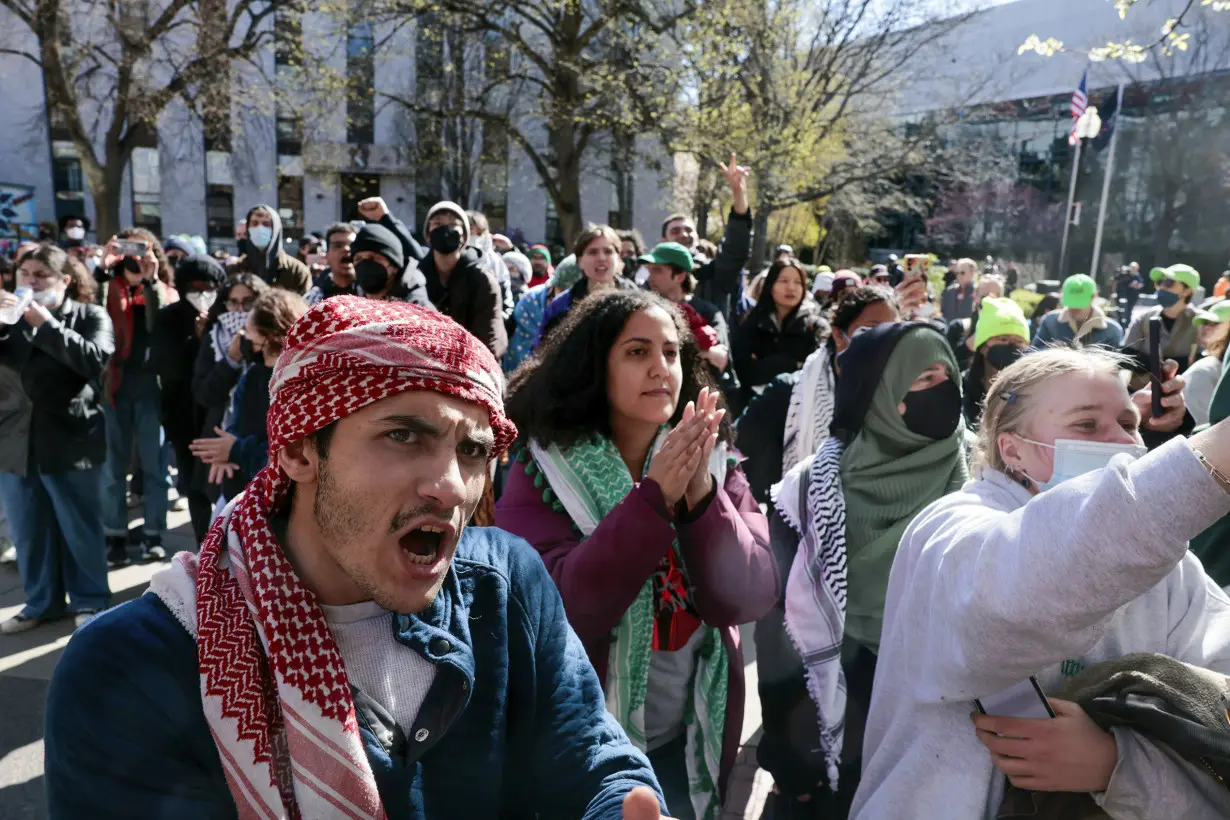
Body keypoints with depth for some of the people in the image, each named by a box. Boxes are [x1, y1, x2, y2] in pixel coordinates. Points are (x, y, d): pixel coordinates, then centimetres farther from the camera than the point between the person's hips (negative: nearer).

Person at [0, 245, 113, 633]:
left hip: (70, 439, -4)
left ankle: (89, 600, 22)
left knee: (80, 529, 7)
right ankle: (41, 601, 28)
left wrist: (47, 324, -19)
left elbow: (95, 359, -19)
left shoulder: (91, 316, -1)